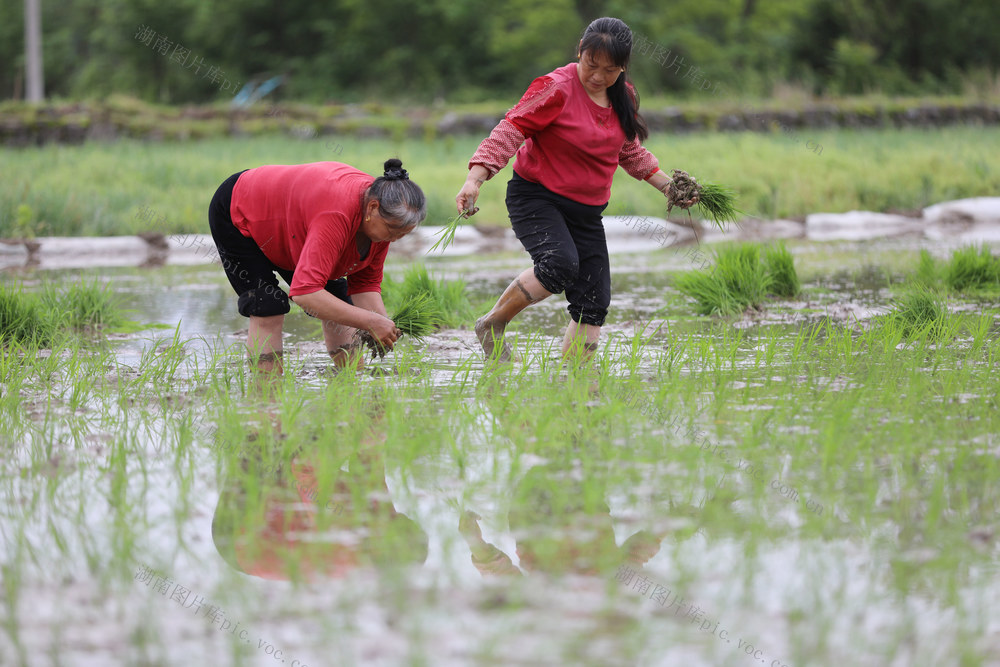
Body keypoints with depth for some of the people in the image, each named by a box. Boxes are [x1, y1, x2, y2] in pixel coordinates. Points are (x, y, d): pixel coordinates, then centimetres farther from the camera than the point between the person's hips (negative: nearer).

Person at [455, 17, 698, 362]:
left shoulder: (623, 97, 6)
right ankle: (492, 326, -12)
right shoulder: (556, 88, -16)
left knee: (594, 303, 0)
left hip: (587, 212, 7)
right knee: (560, 264, -32)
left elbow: (630, 151, 23)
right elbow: (511, 130, -19)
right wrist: (474, 180, -30)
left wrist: (667, 186, 17)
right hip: (536, 199, -7)